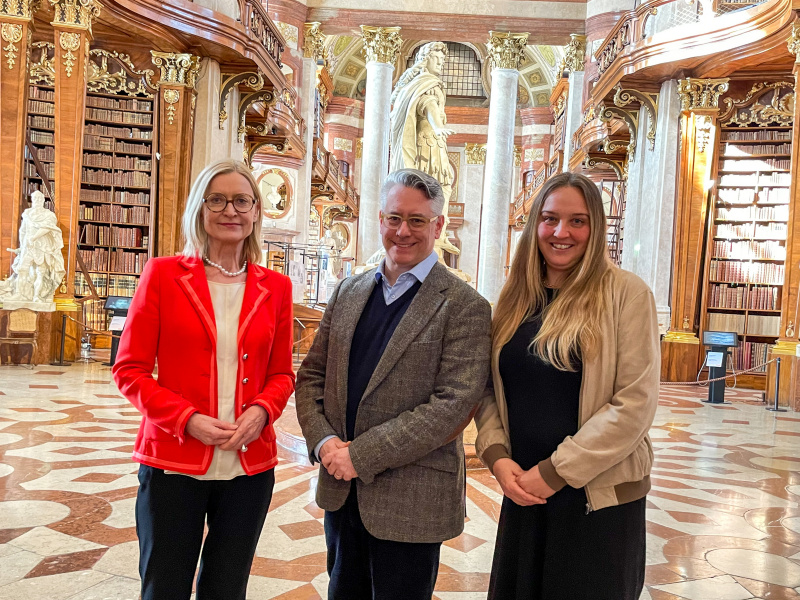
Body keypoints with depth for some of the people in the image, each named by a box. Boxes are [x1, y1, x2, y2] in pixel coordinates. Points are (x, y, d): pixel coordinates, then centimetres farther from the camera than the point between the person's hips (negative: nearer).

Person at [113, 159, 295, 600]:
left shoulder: (275, 287, 4)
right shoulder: (164, 274, -3)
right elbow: (130, 369, -3)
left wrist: (261, 411, -10)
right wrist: (187, 420, -15)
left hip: (250, 463, 2)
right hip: (173, 461, -2)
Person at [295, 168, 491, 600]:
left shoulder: (464, 306, -11)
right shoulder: (348, 292, 7)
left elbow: (453, 405, -19)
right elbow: (311, 375, 8)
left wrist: (361, 455, -19)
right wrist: (323, 440, -10)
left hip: (410, 501, -5)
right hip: (341, 489, 5)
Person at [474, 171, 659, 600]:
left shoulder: (625, 293, -9)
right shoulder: (516, 297, 5)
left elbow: (636, 402, -15)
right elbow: (489, 390, 8)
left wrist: (555, 472, -15)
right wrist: (497, 456, -8)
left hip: (599, 497, -4)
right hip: (521, 492, 4)